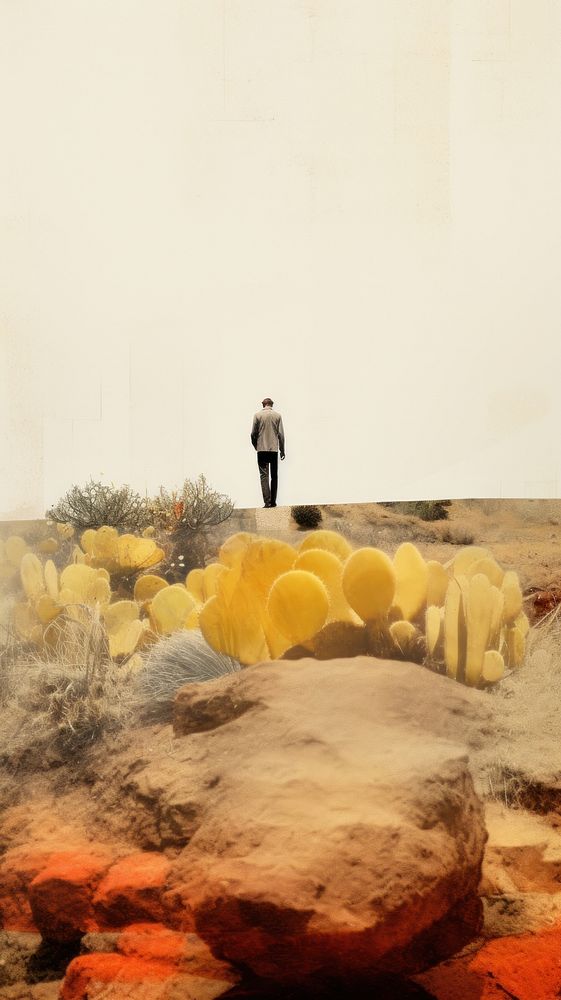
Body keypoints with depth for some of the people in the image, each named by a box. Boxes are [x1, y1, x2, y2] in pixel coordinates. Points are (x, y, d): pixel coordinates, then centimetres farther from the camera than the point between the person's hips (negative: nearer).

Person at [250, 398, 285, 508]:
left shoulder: (258, 415, 0)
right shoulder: (277, 415, 2)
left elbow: (253, 433, 1)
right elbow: (281, 434, 1)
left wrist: (255, 446, 18)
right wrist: (282, 450, 9)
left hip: (262, 449, -1)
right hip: (274, 449, 1)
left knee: (264, 475, -3)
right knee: (274, 476, 10)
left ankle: (267, 501, -14)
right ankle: (273, 501, 11)